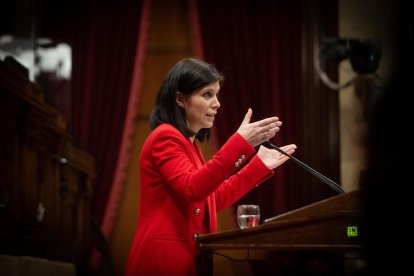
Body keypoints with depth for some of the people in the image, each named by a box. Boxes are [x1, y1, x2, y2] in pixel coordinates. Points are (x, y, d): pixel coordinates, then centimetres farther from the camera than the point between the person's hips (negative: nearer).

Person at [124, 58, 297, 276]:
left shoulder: (187, 143, 18)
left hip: (187, 258, 10)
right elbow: (192, 189, -26)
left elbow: (211, 200, 18)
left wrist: (260, 164, 16)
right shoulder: (166, 137, -11)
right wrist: (240, 143, -31)